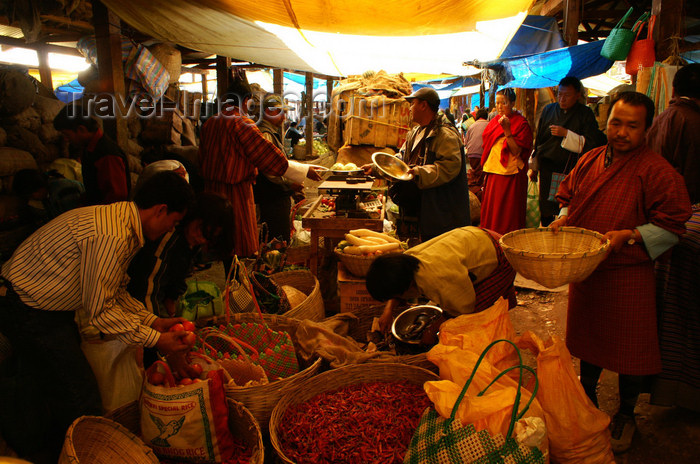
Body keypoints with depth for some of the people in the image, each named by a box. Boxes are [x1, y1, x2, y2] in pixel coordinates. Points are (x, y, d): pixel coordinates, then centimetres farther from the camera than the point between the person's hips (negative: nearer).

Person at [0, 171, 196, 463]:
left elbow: (113, 292, 10)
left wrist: (154, 321, 4)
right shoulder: (112, 237, -30)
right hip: (28, 311, -10)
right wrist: (156, 340, -18)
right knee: (80, 399, -2)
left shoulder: (121, 219, 3)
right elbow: (100, 310, -24)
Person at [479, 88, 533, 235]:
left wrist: (507, 130, -23)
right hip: (493, 173, 7)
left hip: (510, 174, -7)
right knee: (491, 210, 10)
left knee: (508, 214, -2)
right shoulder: (494, 121, 12)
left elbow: (516, 151, -16)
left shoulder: (521, 123, -7)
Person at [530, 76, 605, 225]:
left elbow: (591, 144, -7)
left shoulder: (585, 114, 0)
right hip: (547, 169, 2)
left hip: (571, 170, -2)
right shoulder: (548, 110, 9)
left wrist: (566, 134, -15)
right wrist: (534, 167, 17)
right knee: (546, 211, 1)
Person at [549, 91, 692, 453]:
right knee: (588, 339, 21)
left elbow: (672, 226, -13)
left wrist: (629, 236, -24)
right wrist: (564, 218, -3)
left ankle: (625, 415, 31)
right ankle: (587, 399, 43)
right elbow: (567, 195, 16)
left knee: (629, 349, 8)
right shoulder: (590, 160, 4)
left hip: (628, 277, -5)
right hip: (586, 269, 5)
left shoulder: (656, 171, -14)